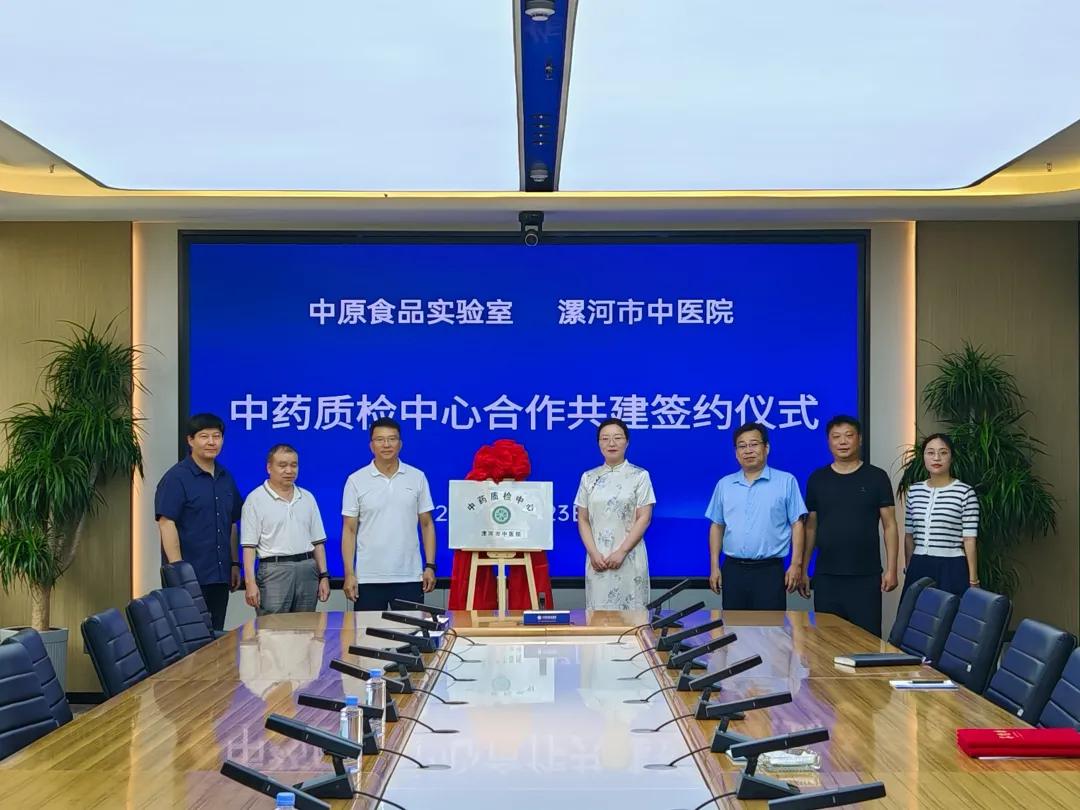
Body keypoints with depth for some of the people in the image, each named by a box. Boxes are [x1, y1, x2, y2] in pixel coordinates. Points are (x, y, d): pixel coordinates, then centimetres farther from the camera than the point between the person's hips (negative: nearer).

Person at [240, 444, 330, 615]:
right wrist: (250, 583, -14)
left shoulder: (307, 498, 13)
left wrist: (324, 576, 7)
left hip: (307, 569, 4)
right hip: (274, 570, -4)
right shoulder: (255, 499, -1)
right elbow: (249, 546, -5)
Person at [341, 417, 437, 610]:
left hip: (409, 577, 1)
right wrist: (349, 574, -6)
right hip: (368, 578, -1)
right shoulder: (356, 481, 1)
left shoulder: (417, 478, 5)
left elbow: (427, 525, 8)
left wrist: (430, 566, -1)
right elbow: (349, 530, 1)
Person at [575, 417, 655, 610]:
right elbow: (582, 520, 9)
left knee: (630, 610, -3)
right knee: (598, 610, 2)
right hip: (597, 559, 2)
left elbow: (644, 519, -4)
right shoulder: (589, 477, 10)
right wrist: (593, 553, -6)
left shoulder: (640, 476, 1)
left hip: (629, 558, -2)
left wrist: (621, 552, -13)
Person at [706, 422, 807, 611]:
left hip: (770, 571, -3)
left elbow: (797, 524, -1)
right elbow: (717, 526, 13)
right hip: (733, 570, 3)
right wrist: (714, 567, 7)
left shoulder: (786, 482, 0)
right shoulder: (724, 485, 10)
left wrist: (796, 564, -7)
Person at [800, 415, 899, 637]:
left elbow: (889, 525, 0)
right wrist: (803, 570, 6)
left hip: (866, 576, -2)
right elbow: (810, 527, 10)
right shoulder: (817, 479, 7)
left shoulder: (876, 477, 1)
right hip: (826, 576, 2)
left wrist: (891, 569, -6)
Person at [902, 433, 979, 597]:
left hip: (952, 569, -4)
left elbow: (969, 540, -5)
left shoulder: (965, 492, -5)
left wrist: (973, 580, -7)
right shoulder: (914, 491, 8)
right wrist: (908, 570, 13)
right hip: (918, 568, 4)